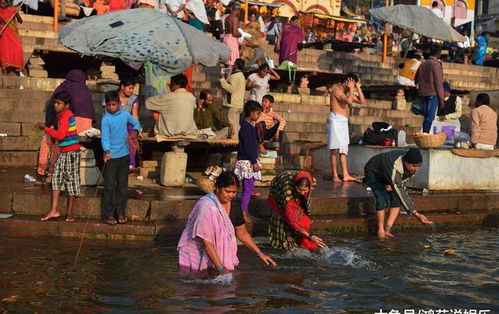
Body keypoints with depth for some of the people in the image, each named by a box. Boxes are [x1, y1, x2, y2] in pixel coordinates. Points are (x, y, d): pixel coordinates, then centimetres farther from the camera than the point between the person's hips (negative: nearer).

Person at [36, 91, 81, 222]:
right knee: (57, 178, 5)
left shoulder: (66, 116, -16)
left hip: (71, 152, -9)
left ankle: (70, 213, 8)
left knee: (70, 180, 0)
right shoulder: (62, 115, 13)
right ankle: (54, 210, 5)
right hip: (64, 152, 9)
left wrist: (45, 128, -18)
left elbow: (61, 135, -25)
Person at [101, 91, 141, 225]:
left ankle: (120, 212, 20)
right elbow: (105, 137, -18)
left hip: (124, 155, 5)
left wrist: (135, 131, -1)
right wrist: (107, 151, -32)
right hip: (111, 156, -4)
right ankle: (108, 214, 6)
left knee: (122, 185, 10)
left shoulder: (125, 115, 1)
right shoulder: (106, 119, -12)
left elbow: (136, 123, 19)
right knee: (109, 186, -2)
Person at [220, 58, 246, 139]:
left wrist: (223, 80, -16)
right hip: (239, 104, 10)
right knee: (236, 126, 14)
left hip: (233, 105, -10)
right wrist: (226, 79, 15)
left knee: (233, 126, -10)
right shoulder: (241, 75, 19)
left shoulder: (235, 76, -13)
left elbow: (231, 89, -22)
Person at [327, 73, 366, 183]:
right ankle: (335, 176, -11)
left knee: (344, 149, 6)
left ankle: (345, 175, 6)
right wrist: (351, 89, -10)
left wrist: (358, 88, 10)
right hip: (335, 120, -9)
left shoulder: (348, 93, 19)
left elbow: (362, 101, 17)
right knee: (335, 149, -11)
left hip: (344, 122, 9)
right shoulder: (337, 91, -8)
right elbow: (349, 101, -23)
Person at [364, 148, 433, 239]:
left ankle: (387, 229, -9)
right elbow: (401, 193, -45)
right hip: (373, 173, -7)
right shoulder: (394, 168, -45)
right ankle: (380, 231, -8)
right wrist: (416, 214, -48)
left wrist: (391, 184, -19)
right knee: (383, 199, -23)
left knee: (397, 198, -12)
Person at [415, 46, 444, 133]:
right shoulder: (436, 64, -8)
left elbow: (416, 79, 18)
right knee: (430, 117, -9)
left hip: (423, 94, 7)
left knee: (426, 117, 10)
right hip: (433, 94, -7)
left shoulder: (423, 64, 13)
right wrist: (441, 99, -9)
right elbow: (438, 83, -11)